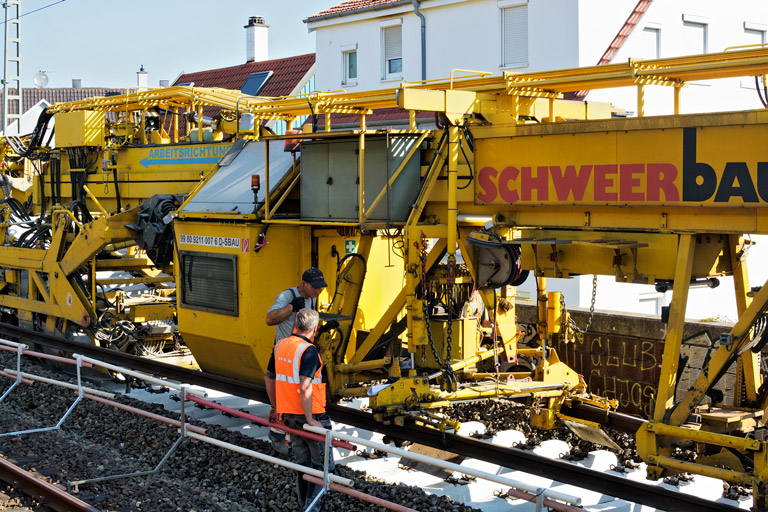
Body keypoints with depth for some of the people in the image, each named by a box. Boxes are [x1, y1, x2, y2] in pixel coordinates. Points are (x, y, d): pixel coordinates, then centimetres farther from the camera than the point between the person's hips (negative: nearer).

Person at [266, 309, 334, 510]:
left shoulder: (280, 345, 5)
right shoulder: (309, 350, -19)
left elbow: (269, 378, 14)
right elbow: (305, 388, -28)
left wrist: (276, 407, 24)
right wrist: (310, 420, -21)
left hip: (289, 415, 7)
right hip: (312, 414, -7)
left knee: (301, 463, 18)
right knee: (322, 463, 6)